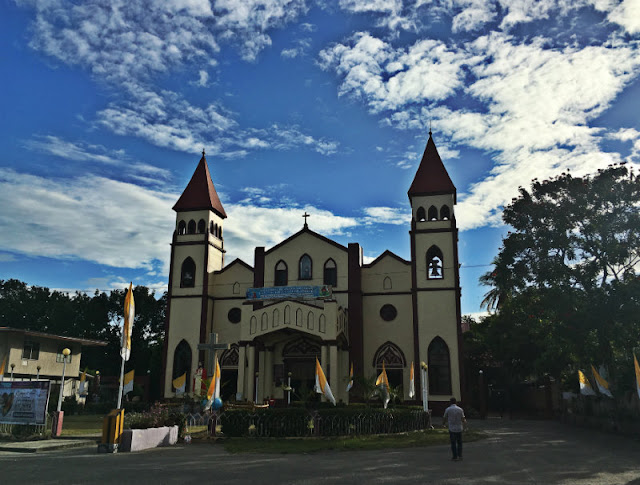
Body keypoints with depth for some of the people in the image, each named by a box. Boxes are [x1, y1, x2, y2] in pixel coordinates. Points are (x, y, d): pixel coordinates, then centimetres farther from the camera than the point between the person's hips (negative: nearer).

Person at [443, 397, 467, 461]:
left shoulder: (447, 409, -7)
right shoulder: (460, 409, -4)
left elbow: (444, 418, 5)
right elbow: (463, 419, -2)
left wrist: (443, 423, 27)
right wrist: (465, 422, 23)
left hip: (452, 429, -2)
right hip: (459, 428, 2)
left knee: (453, 444, 7)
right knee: (459, 443, 17)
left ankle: (455, 457, 8)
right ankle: (460, 456, 16)